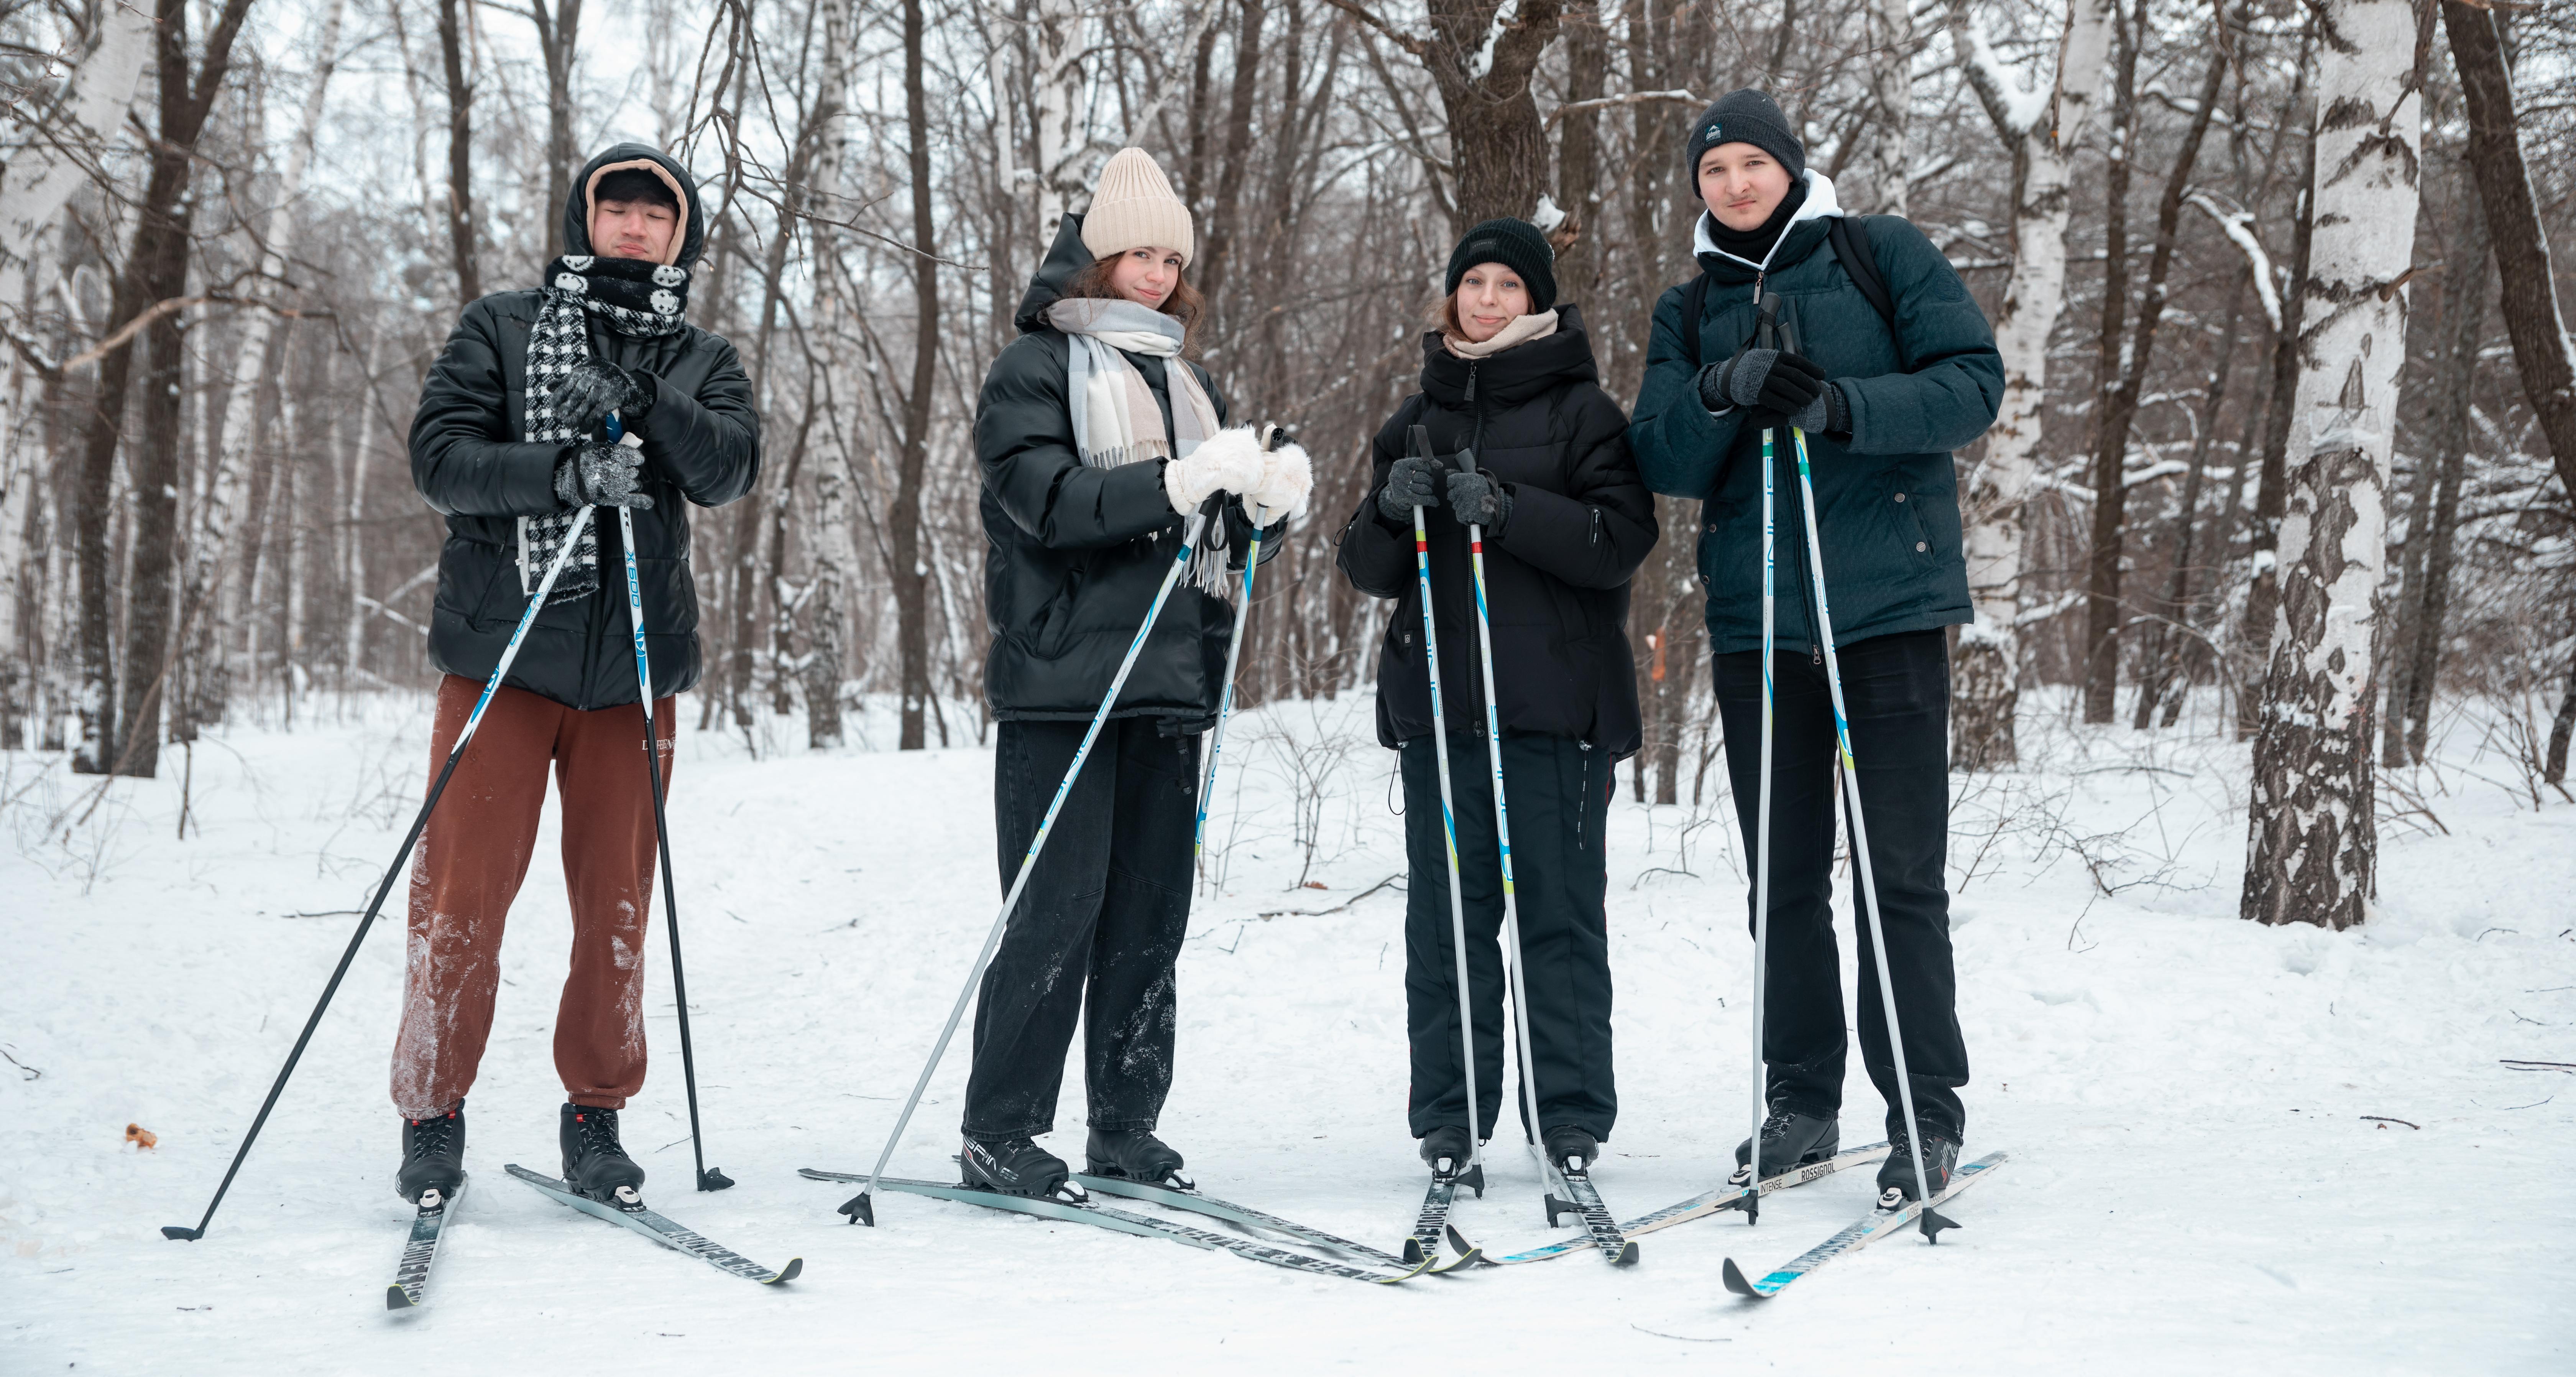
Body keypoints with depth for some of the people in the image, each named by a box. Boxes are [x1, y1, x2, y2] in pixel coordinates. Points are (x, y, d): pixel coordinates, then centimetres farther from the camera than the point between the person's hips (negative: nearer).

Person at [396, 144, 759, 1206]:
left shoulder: (700, 363, 14)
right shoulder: (501, 330, 9)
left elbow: (730, 468, -5)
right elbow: (439, 454, -4)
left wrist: (634, 407, -20)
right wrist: (559, 471, -20)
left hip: (635, 660, 2)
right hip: (502, 649, -2)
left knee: (617, 900, 5)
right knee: (462, 891, -3)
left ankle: (596, 1116, 18)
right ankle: (432, 1115, 10)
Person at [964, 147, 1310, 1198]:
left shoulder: (1185, 380, 21)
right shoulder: (1034, 370, 1)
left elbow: (1219, 538, 19)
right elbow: (1050, 502, -14)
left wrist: (1270, 499, -4)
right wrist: (1177, 484, -26)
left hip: (1170, 677, 6)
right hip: (1063, 676, -6)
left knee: (1151, 908, 6)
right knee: (1058, 906, -7)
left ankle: (1126, 1126, 13)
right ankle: (999, 1131, 1)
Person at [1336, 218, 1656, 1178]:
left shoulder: (1583, 410, 4)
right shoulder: (1417, 419, 16)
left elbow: (1622, 541, -8)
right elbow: (1367, 569, 13)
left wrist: (1507, 512, -19)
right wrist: (1391, 511, -8)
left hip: (1558, 701, -3)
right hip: (1438, 701, 4)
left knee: (1560, 909, -2)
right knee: (1444, 912, 3)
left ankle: (1571, 1117, 5)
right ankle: (1450, 1117, 10)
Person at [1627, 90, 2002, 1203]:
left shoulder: (1884, 256, 6)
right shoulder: (1690, 311, 16)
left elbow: (1971, 384, -5)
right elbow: (1661, 462, 5)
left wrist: (1842, 407, -20)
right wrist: (1725, 392, -15)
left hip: (1888, 602, -4)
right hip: (1755, 615, 4)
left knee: (1902, 870, -4)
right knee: (1784, 877, 7)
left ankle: (1926, 1110, 3)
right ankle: (1801, 1100, 17)